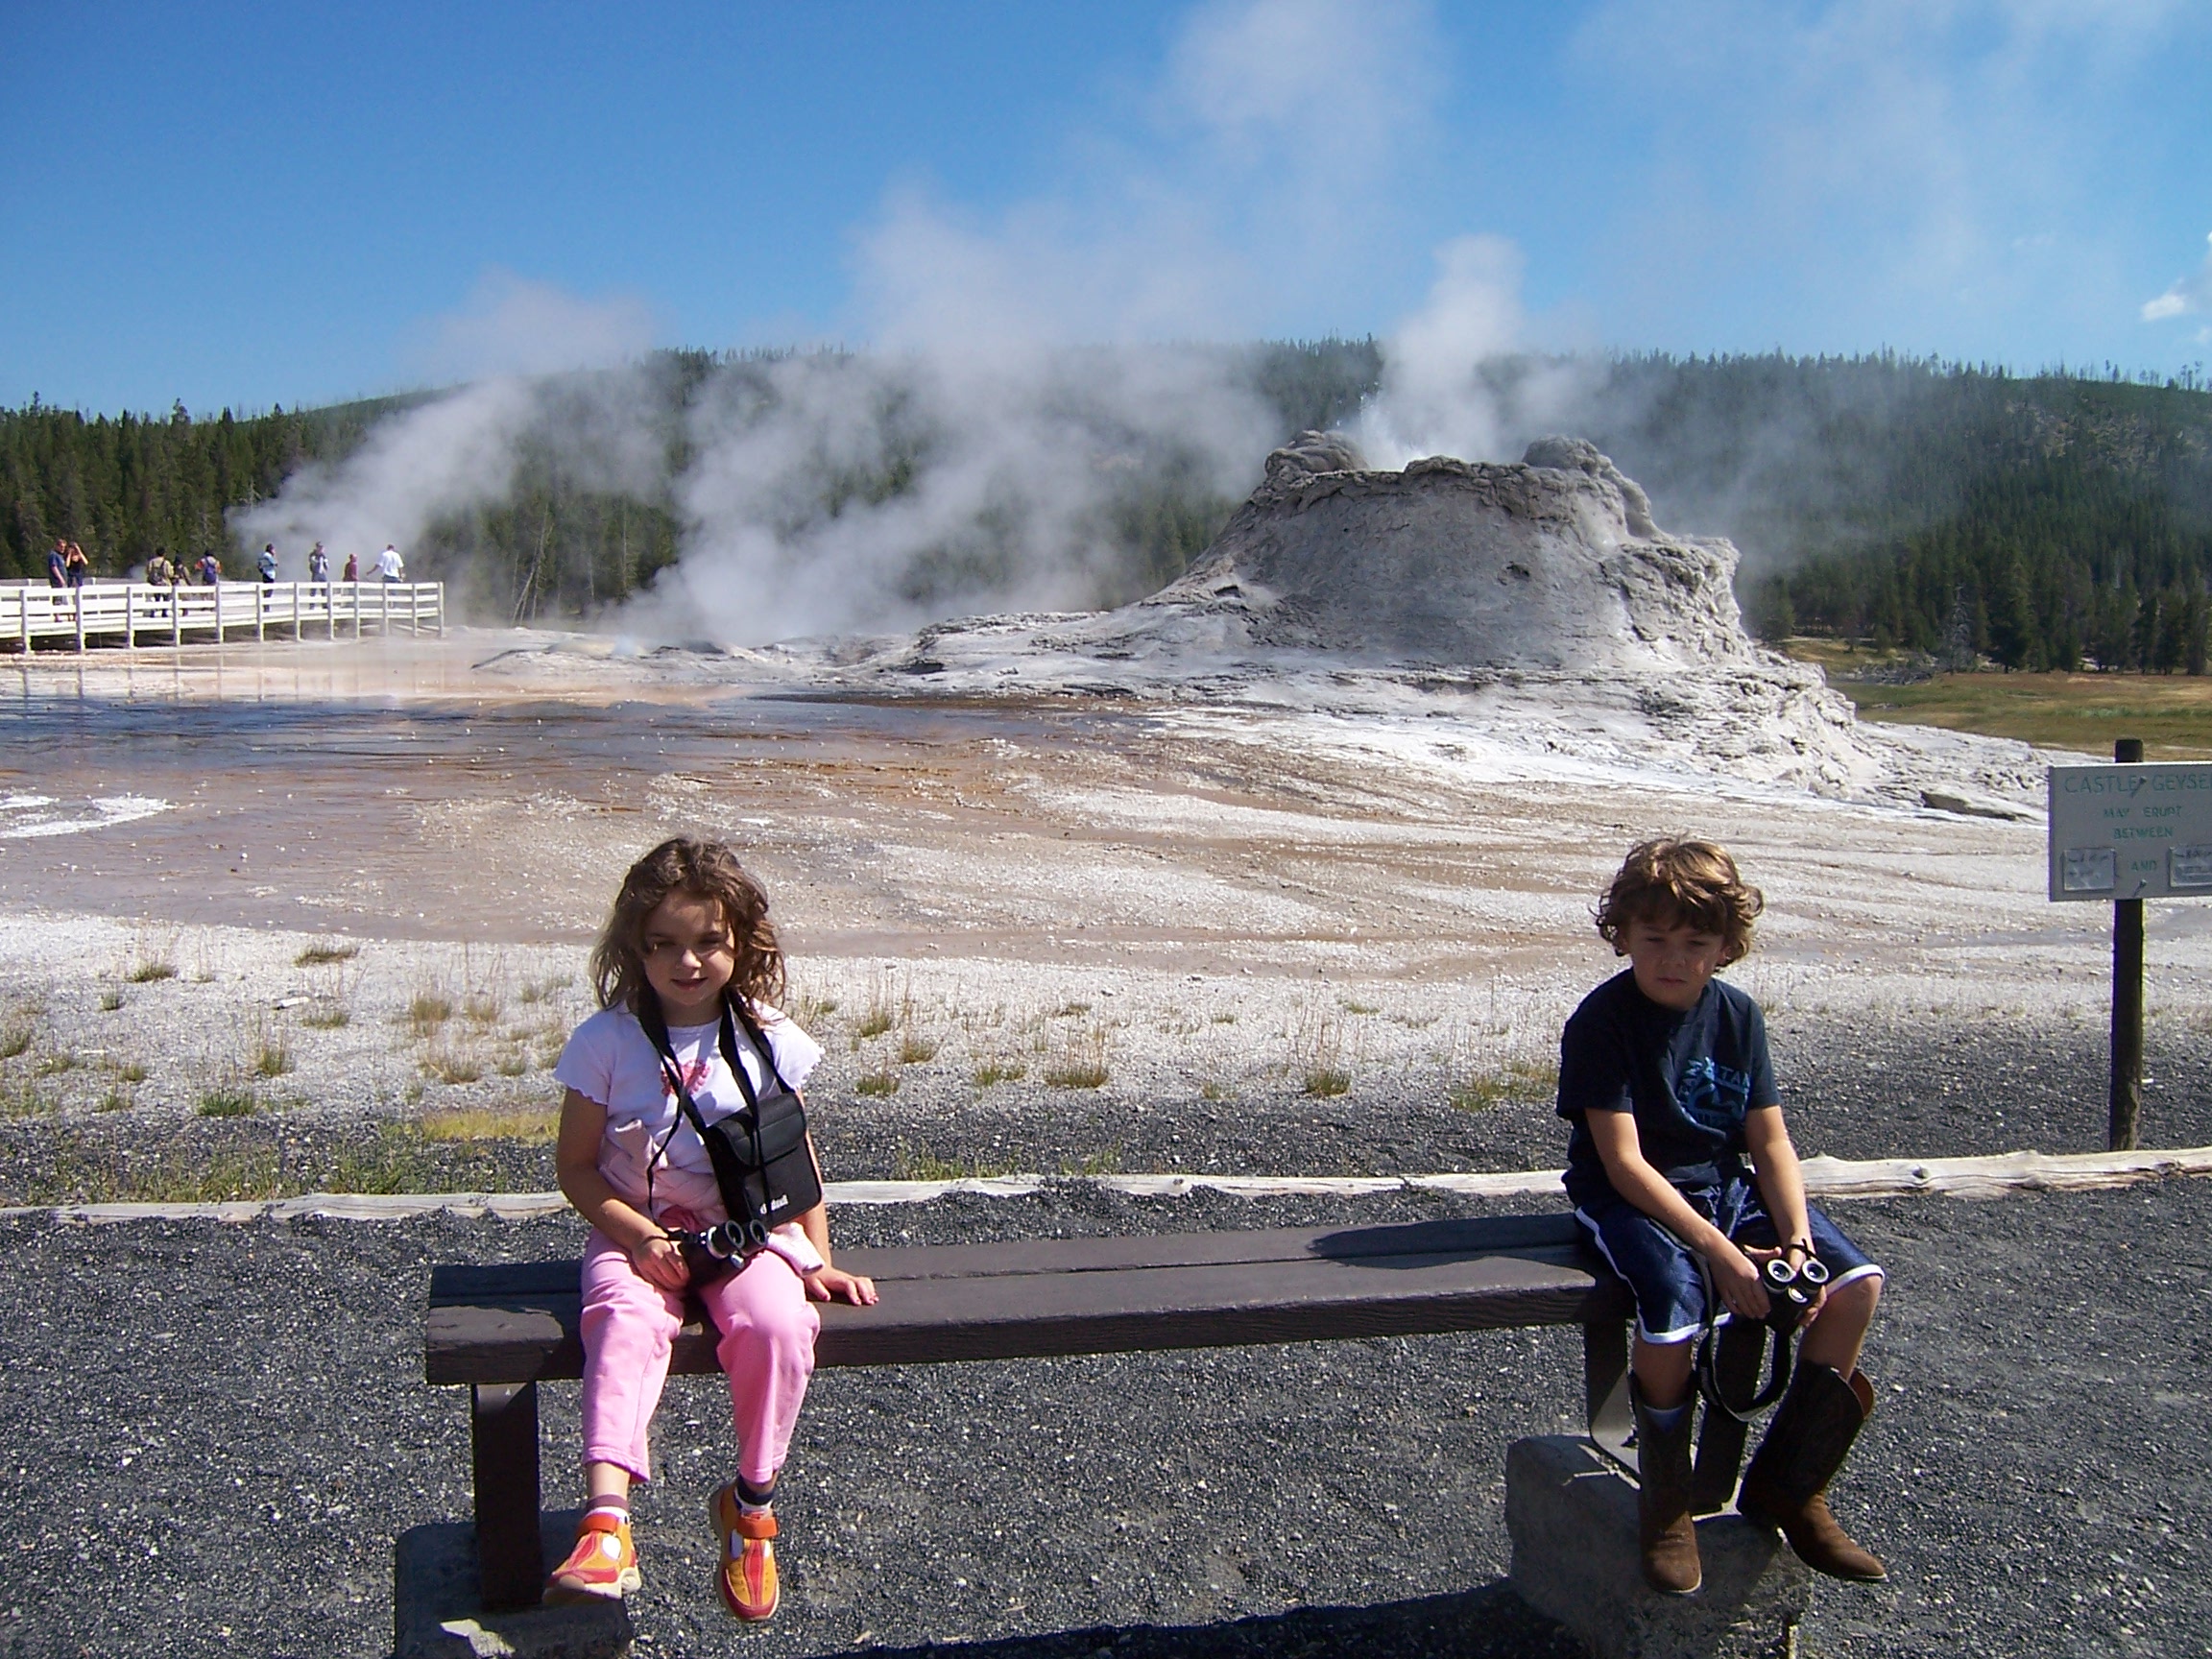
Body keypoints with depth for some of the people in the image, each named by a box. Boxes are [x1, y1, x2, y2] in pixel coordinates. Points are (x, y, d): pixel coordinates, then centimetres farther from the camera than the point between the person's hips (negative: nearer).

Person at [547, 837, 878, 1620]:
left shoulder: (767, 1041, 1)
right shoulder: (605, 1042, -4)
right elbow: (576, 1165, 1)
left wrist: (818, 1261, 2)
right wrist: (639, 1235, -14)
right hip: (638, 1232, -1)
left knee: (778, 1325, -28)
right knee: (626, 1323, -32)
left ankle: (752, 1505, -6)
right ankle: (606, 1527, -41)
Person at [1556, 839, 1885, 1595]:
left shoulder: (1738, 1017, 2)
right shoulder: (1602, 1021, -15)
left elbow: (1771, 1144, 0)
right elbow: (1624, 1162, -20)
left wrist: (1798, 1243, -16)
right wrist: (1720, 1251, -27)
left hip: (1727, 1187, 6)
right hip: (1628, 1198, -6)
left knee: (1857, 1284, -13)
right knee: (1672, 1304, -35)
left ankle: (1786, 1485, 4)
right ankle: (1665, 1502, -6)